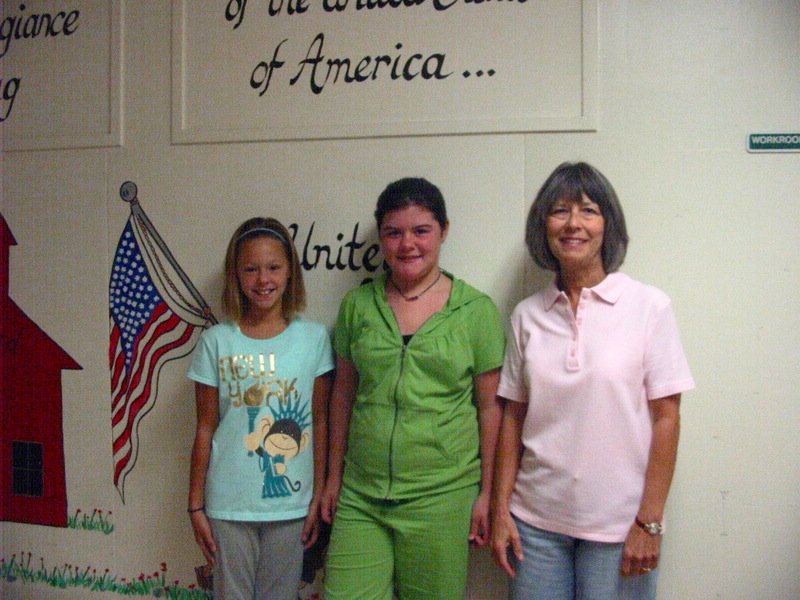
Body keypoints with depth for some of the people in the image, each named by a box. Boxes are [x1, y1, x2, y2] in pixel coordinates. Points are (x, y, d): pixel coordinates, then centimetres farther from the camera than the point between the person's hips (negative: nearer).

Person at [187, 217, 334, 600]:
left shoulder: (313, 338, -3)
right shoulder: (216, 342, -4)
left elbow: (320, 423, 1)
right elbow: (205, 430, 0)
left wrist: (318, 497, 1)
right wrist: (196, 506, 2)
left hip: (290, 503, 1)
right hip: (229, 505, 0)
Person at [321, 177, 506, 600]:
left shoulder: (476, 311, -3)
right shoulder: (358, 304, 5)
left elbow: (490, 407, -1)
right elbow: (343, 393, 10)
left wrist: (487, 493, -2)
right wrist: (334, 477, 11)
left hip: (441, 499, -2)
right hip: (360, 498, 2)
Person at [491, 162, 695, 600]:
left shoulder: (648, 306, -6)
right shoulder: (527, 315, 3)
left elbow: (665, 419, -6)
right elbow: (513, 416, 6)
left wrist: (649, 522, -9)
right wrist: (500, 510, 4)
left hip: (617, 524, -2)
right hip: (536, 519, 3)